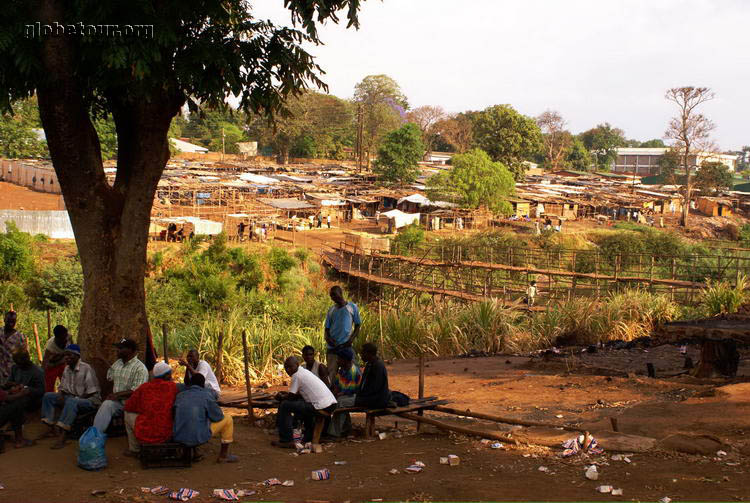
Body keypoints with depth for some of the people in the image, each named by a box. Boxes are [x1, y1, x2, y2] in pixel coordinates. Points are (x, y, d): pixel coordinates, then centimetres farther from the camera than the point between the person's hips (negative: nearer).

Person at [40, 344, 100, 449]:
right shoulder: (66, 369, 10)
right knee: (48, 396, -3)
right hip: (71, 397, 9)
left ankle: (62, 436, -45)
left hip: (90, 400, -8)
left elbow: (91, 391, -16)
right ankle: (52, 428, -12)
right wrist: (60, 396, -5)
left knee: (71, 402, -39)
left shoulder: (86, 368, -14)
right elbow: (62, 387, 16)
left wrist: (78, 398, -18)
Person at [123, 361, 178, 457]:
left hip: (145, 434, -1)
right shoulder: (172, 386, -1)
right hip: (166, 435, 1)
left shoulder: (144, 387, -1)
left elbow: (129, 406, 9)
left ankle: (134, 450, 36)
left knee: (128, 414, 26)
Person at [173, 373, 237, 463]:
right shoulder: (207, 395, -6)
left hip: (179, 438, 6)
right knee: (227, 419, 15)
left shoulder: (180, 396, 8)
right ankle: (223, 455, 18)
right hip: (200, 437, -5)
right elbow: (218, 416, 0)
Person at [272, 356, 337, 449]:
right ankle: (308, 438, 39)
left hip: (321, 407, -10)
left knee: (285, 405, -3)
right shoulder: (305, 371, 21)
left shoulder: (296, 375, -7)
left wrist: (281, 397, 14)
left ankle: (286, 441, -2)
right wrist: (285, 394, 25)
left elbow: (291, 397, -5)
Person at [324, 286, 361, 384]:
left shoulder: (352, 307, 5)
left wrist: (351, 340, -9)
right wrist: (327, 337, -7)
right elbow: (327, 328, 15)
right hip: (332, 347, 2)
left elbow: (357, 326, 6)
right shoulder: (331, 310, 13)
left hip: (346, 346, -2)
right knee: (330, 373, -4)